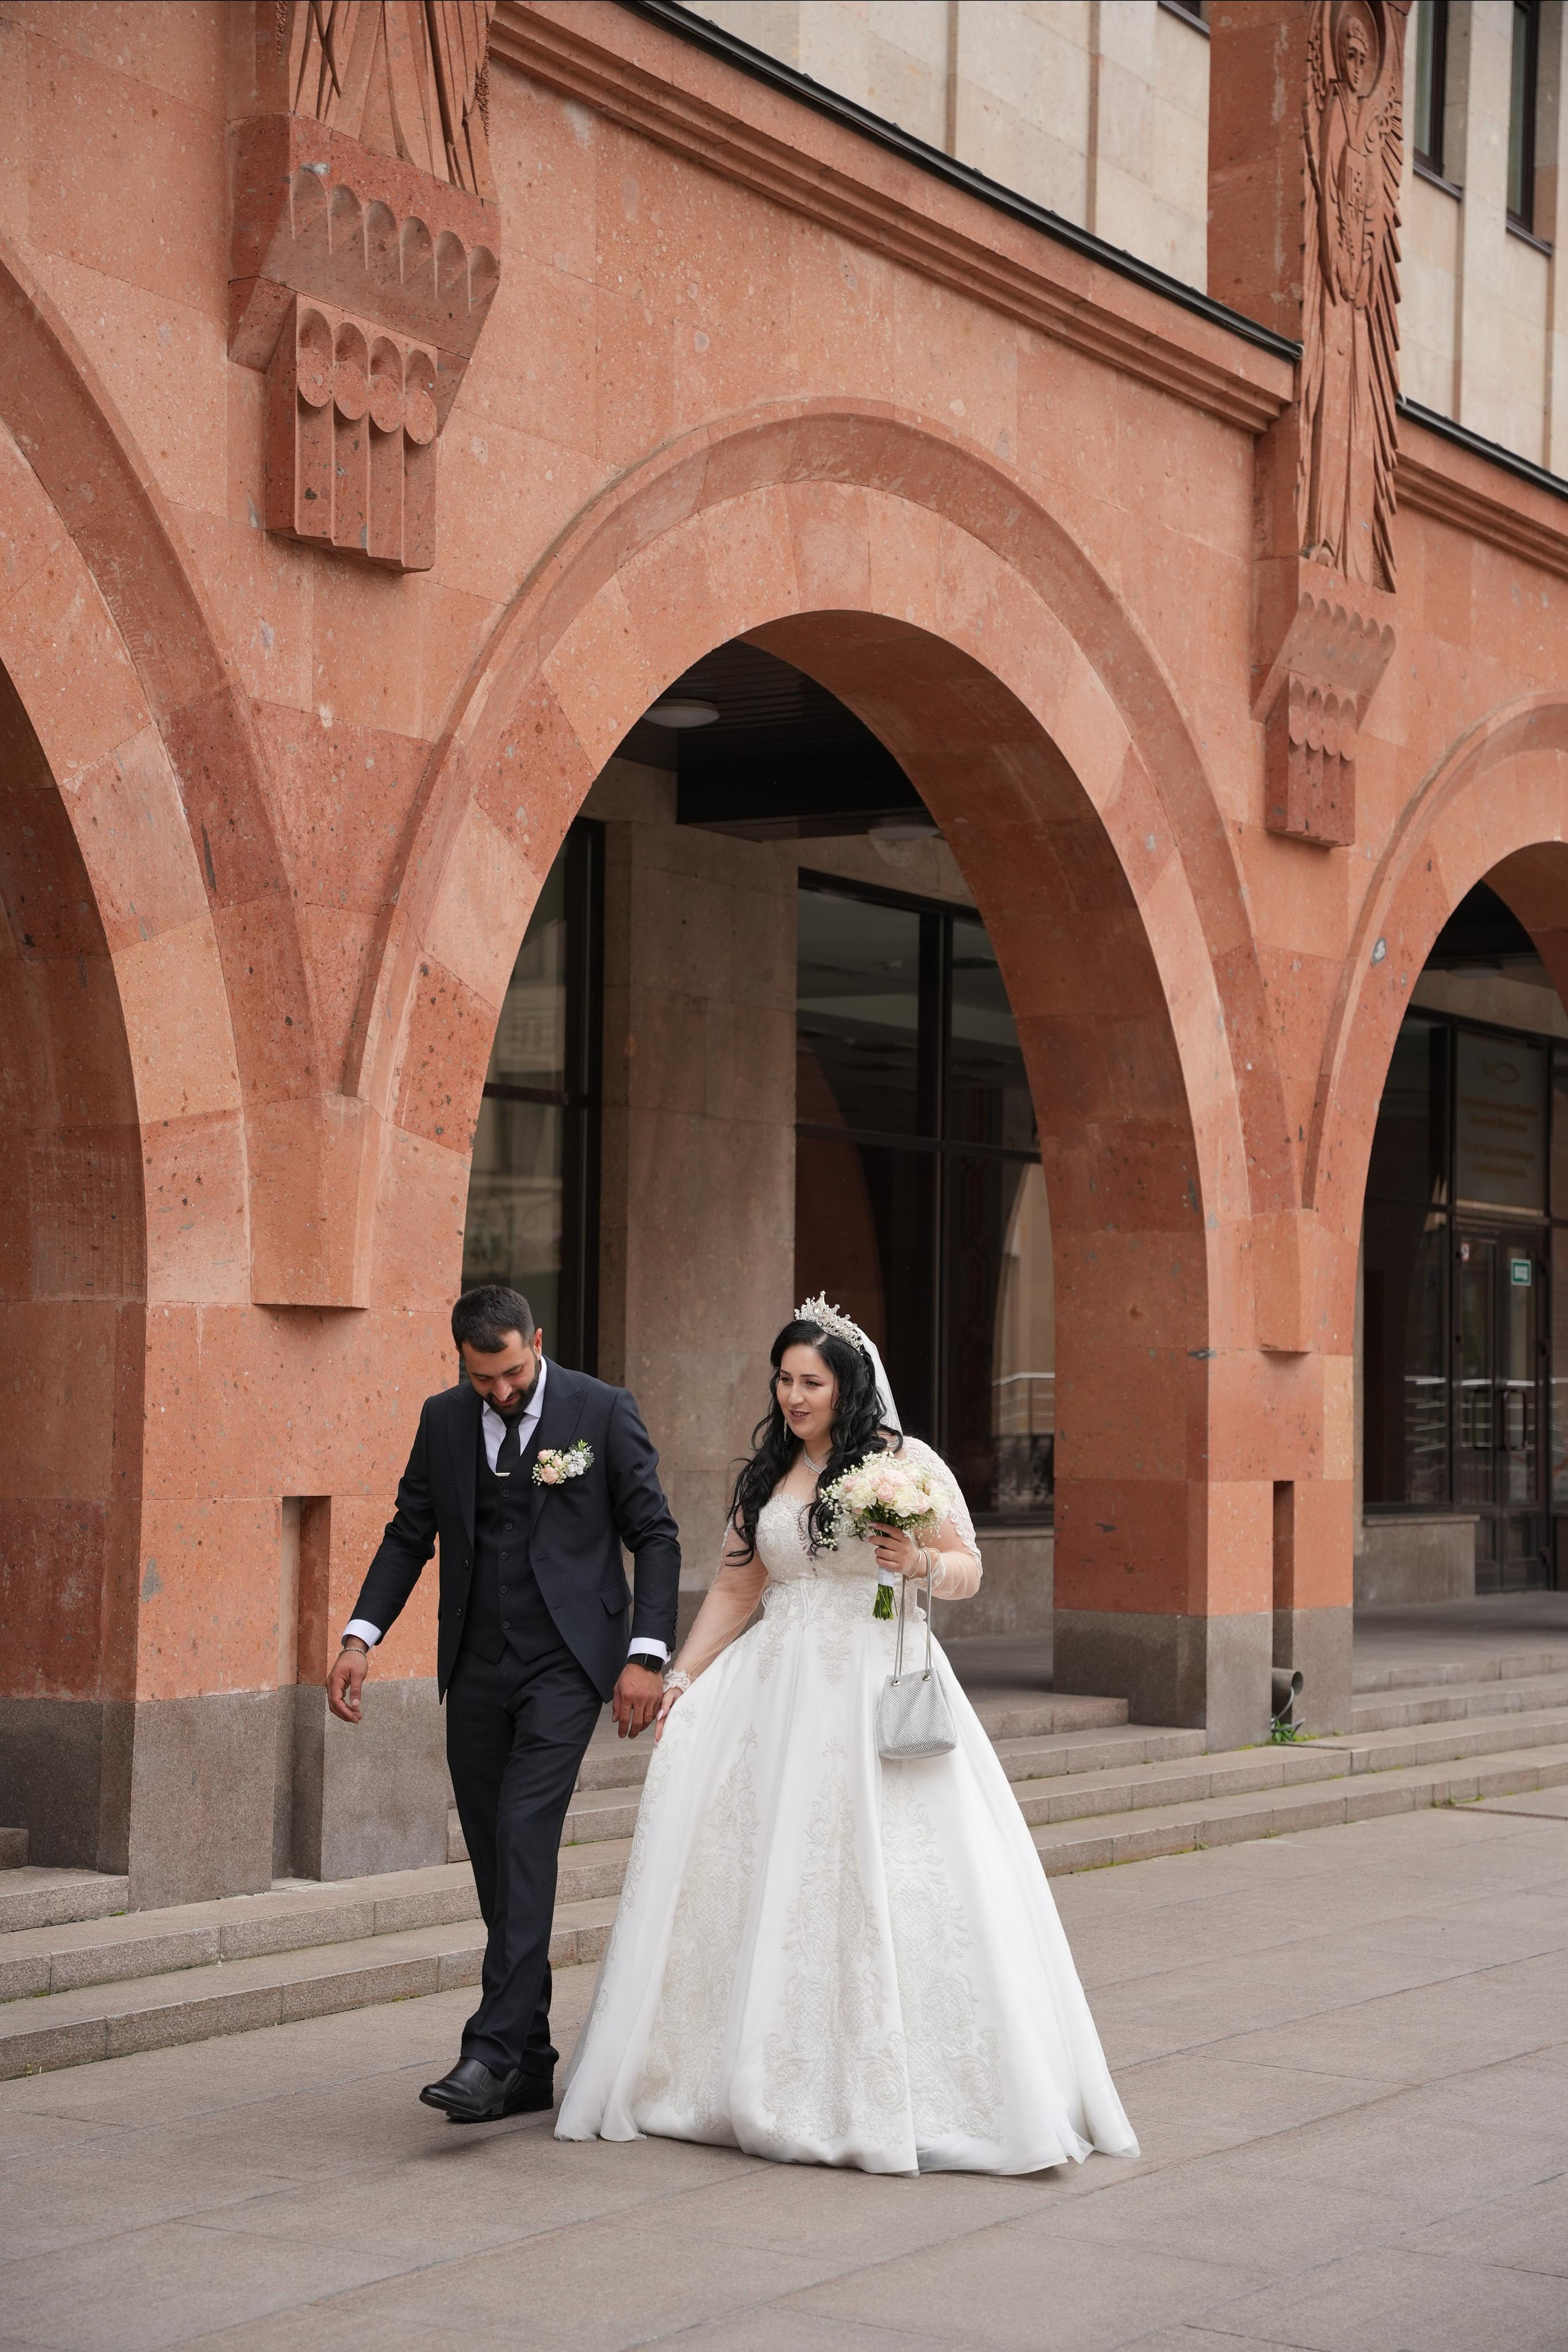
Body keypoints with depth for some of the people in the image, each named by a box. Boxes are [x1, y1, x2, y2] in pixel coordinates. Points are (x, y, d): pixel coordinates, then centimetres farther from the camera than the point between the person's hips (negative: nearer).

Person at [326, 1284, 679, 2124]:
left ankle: (492, 2049, -20)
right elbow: (409, 1534, 10)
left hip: (566, 1665, -4)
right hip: (476, 1670, 5)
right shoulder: (444, 1418, 6)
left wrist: (646, 1654, -11)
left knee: (524, 1836, -18)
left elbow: (655, 1537, -2)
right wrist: (360, 1637, -4)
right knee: (496, 1862, 6)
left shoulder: (603, 1411, -4)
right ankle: (530, 2067, 14)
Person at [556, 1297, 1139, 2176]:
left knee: (891, 1885, -9)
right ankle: (777, 2086, 9)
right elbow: (735, 1589, 16)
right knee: (764, 1873, 0)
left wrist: (918, 1562, -19)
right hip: (777, 1691, 5)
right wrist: (682, 1678, 7)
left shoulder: (908, 1462, 0)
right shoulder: (767, 1474, 14)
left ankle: (906, 2091, -1)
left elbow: (969, 1568, 2)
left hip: (878, 1693, -5)